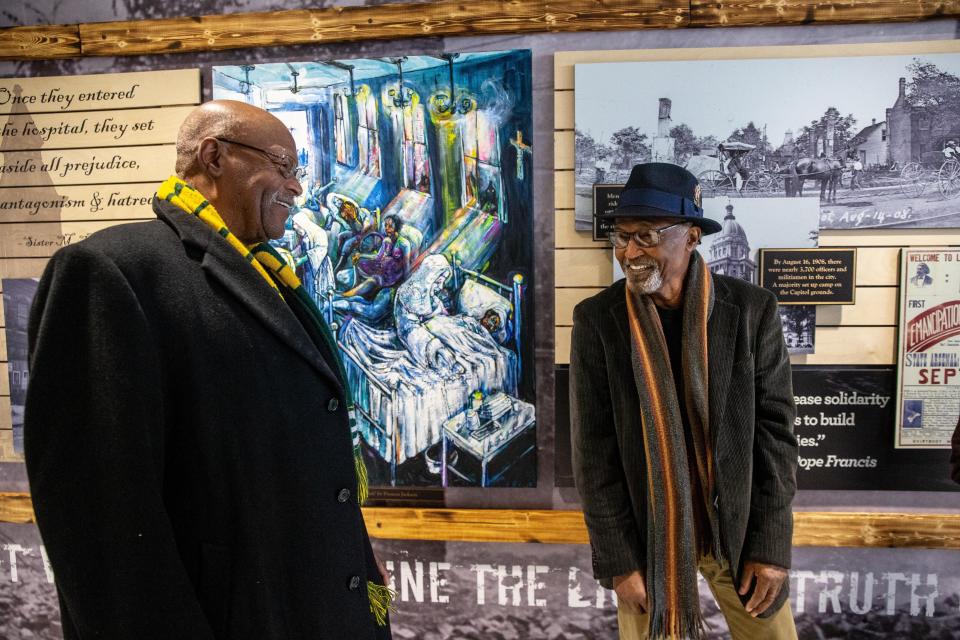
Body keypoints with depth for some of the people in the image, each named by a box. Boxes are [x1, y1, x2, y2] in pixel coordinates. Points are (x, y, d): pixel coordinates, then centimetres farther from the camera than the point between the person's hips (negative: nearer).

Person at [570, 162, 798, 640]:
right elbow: (594, 449, -10)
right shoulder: (596, 319, -12)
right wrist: (617, 560, -10)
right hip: (646, 533, -1)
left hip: (738, 528, 1)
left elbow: (774, 430, -5)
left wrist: (771, 545, -6)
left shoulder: (752, 309, -9)